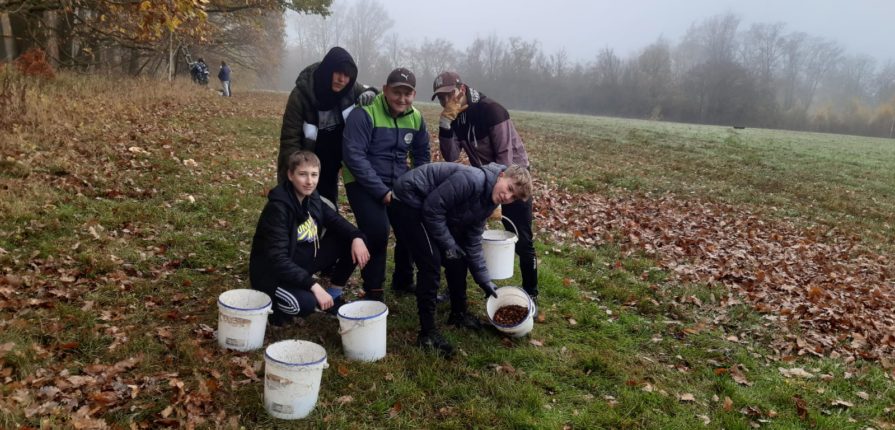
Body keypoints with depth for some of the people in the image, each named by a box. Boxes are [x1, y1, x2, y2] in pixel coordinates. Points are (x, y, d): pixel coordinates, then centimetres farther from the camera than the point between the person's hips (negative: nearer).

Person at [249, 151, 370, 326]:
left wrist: (357, 237, -14)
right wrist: (313, 285, -36)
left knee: (350, 242, -5)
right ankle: (274, 305, -2)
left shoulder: (312, 197, -4)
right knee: (305, 303, -36)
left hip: (300, 262, 8)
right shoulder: (277, 207, -26)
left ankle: (334, 297, 10)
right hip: (270, 273, -8)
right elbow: (277, 260, -31)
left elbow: (334, 220, 8)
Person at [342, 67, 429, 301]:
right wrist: (382, 192, -24)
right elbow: (354, 155, -23)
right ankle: (373, 290, -3)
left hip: (398, 183, 6)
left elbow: (422, 154, 15)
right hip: (364, 183, -6)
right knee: (377, 231, -22)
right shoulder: (365, 113, -17)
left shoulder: (416, 117, 2)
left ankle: (403, 282, 22)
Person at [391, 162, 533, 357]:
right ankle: (427, 333, -4)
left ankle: (459, 314, 29)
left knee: (458, 259, 9)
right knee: (431, 264, -14)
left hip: (432, 207, 9)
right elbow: (432, 207, -26)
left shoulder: (488, 201, 0)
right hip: (410, 200, -9)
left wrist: (485, 281, 5)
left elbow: (472, 242, 6)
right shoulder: (473, 180, -29)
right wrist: (448, 244, -17)